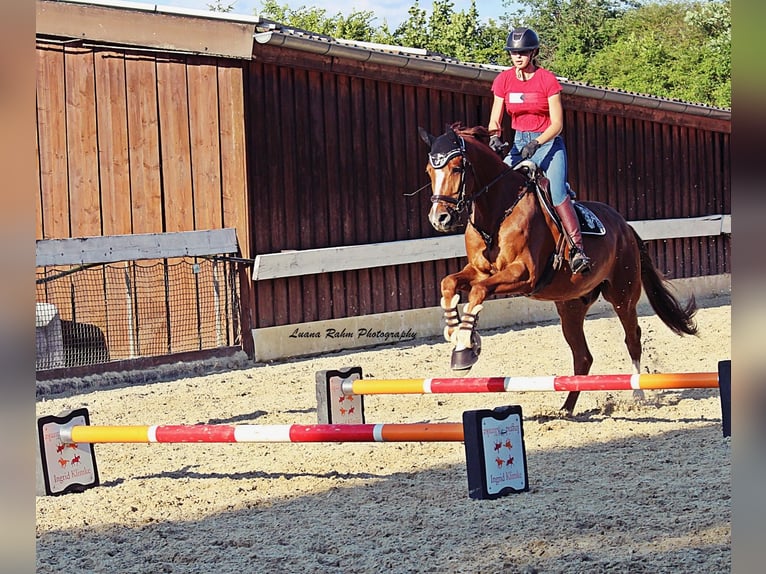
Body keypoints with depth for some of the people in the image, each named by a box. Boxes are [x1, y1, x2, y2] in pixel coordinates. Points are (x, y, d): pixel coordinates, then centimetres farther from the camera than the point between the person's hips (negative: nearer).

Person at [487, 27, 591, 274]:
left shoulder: (547, 80, -9)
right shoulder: (503, 80, 2)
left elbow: (557, 124, -11)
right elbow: (495, 120, 4)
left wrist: (536, 144, -27)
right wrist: (495, 138, -19)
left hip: (548, 142, -4)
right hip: (519, 143, 4)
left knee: (557, 193, -24)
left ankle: (577, 249, -25)